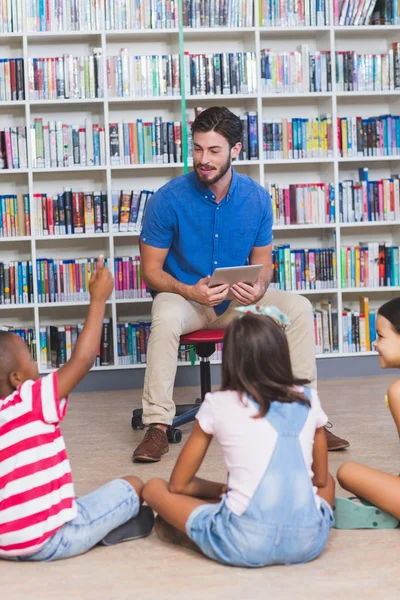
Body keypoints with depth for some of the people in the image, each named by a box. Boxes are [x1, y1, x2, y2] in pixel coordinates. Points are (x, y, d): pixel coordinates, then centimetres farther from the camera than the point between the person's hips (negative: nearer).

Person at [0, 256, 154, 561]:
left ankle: (102, 527, 13)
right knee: (133, 486, 5)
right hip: (50, 540, -8)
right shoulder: (28, 403, -16)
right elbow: (82, 360, -17)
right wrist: (99, 299, -10)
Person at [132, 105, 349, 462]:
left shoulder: (256, 198, -5)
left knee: (299, 308, -19)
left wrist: (258, 289, -19)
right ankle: (157, 426, -28)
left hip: (238, 300, 3)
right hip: (184, 297, -3)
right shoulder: (169, 199, -14)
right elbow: (151, 270, -9)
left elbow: (263, 260, 6)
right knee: (166, 317, -36)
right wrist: (190, 291, -28)